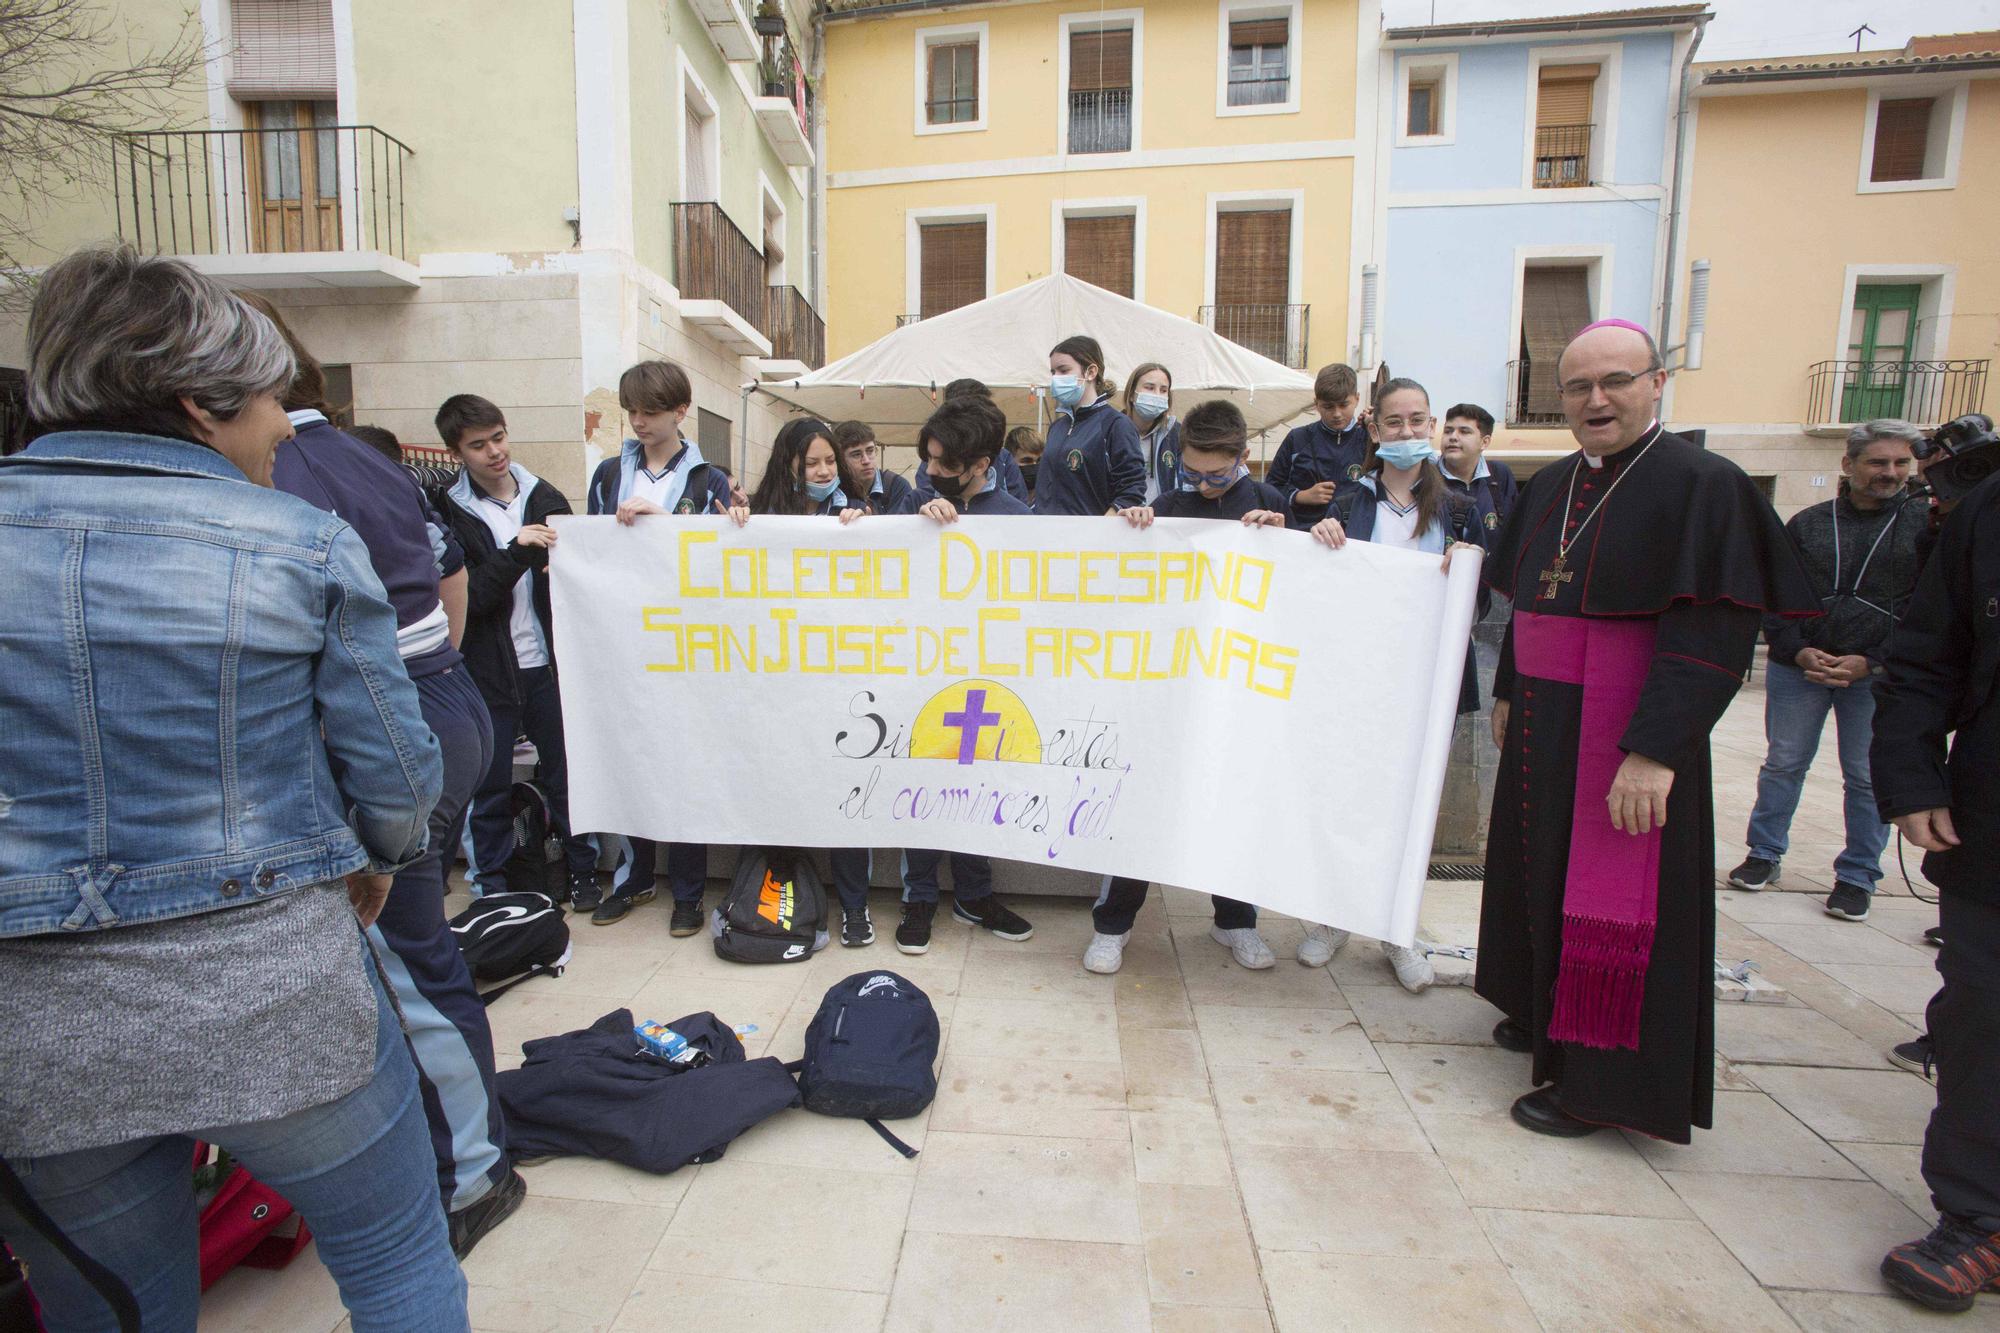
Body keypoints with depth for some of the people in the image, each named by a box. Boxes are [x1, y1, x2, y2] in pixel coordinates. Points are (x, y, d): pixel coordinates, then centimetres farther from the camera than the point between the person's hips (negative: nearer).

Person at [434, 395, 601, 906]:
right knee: (490, 789, 9)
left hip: (547, 664, 2)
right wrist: (516, 552, -24)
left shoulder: (545, 498, 5)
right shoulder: (449, 513, -4)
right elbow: (466, 597, -13)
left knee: (566, 773, 12)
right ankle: (490, 890, 25)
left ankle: (582, 873, 27)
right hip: (487, 672, -2)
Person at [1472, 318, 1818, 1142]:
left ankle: (1600, 1081, 15)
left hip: (1631, 734, -7)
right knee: (1541, 869, 18)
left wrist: (1654, 749, -27)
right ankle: (1546, 1010, 38)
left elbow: (1713, 634, -20)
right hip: (1543, 724, 7)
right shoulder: (1549, 486, 9)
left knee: (1612, 898, 1)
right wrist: (1507, 692, 19)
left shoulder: (1703, 485, -13)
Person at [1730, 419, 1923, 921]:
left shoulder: (1925, 528, 3)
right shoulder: (1807, 524, 6)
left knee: (1867, 777, 5)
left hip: (1877, 674, -1)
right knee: (1783, 764, 8)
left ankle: (1857, 877, 18)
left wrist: (1870, 661, -13)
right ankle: (1765, 854, 22)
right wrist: (1800, 651, -9)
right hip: (1797, 667, 1)